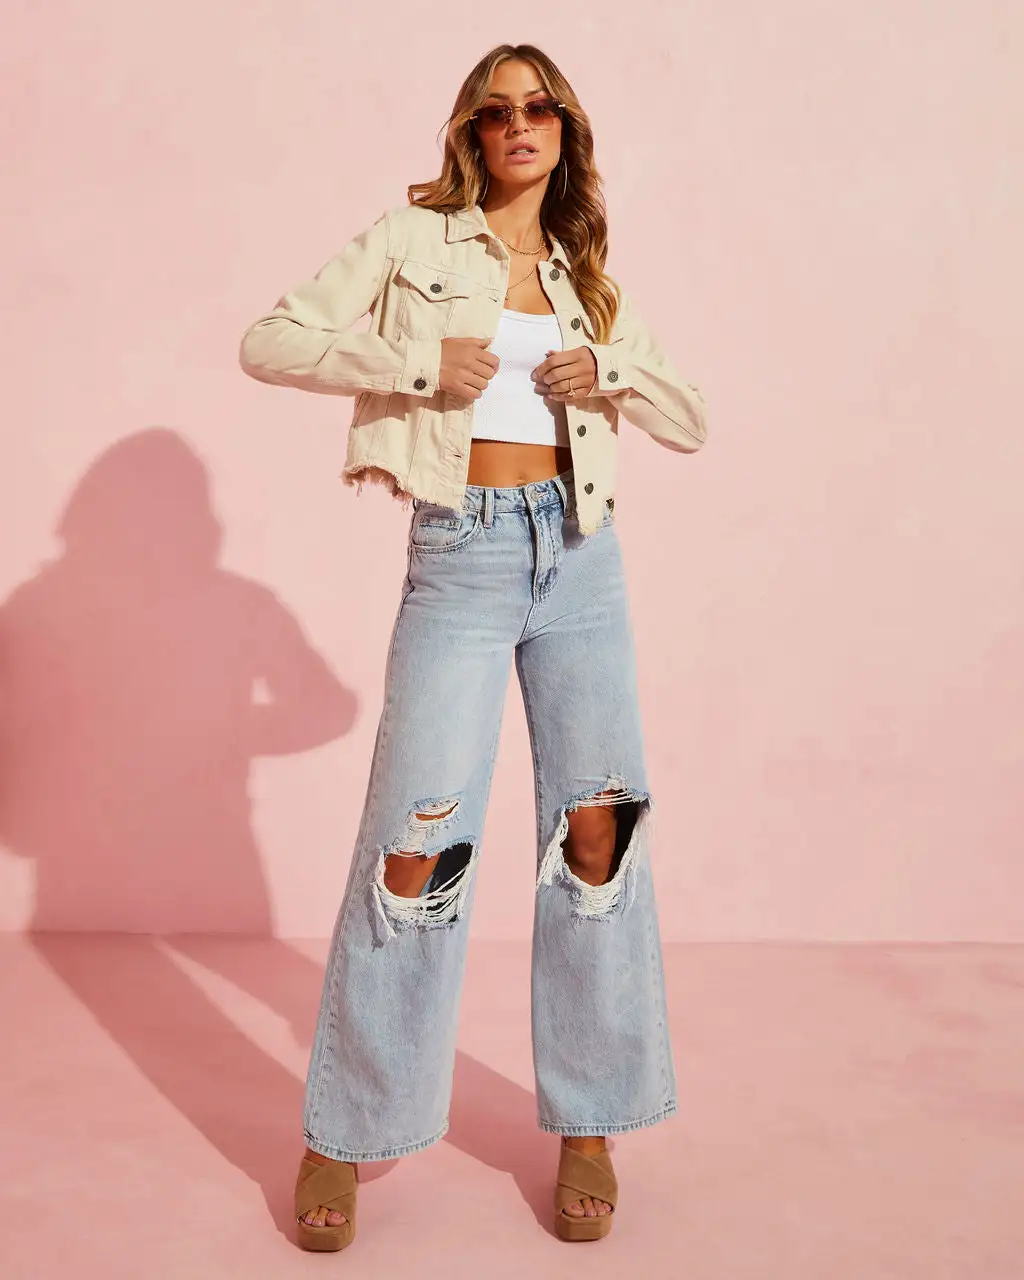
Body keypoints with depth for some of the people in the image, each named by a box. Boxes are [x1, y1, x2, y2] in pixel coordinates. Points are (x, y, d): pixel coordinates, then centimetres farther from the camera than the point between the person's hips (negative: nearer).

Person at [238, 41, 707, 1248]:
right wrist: (419, 362, -13)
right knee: (416, 840, -9)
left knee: (596, 826, 0)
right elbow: (268, 343, -3)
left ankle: (589, 1126, 15)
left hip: (581, 555, 4)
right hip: (462, 557, -4)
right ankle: (342, 1136, 8)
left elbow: (690, 425, 18)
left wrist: (612, 369, -1)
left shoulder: (586, 279, 17)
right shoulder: (412, 239, 6)